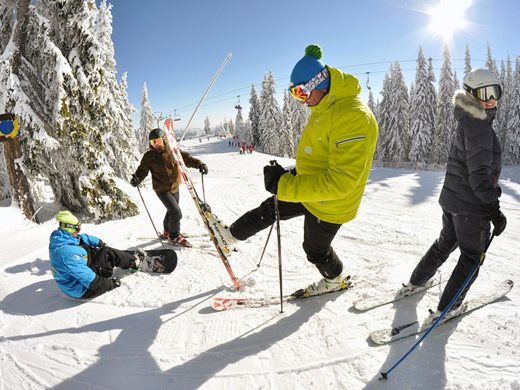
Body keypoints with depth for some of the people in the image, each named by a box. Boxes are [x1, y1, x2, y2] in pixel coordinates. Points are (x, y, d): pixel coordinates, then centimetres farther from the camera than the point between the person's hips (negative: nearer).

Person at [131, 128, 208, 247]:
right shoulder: (149, 156, -9)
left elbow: (186, 158, 0)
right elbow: (143, 169, -7)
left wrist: (199, 164, -15)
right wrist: (136, 178, -28)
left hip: (175, 187, 5)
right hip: (162, 189, -5)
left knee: (172, 211, 21)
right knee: (176, 213, -13)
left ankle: (168, 232, 46)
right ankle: (174, 236, 10)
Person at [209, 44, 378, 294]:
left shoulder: (353, 116, -32)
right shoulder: (324, 107, 0)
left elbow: (341, 181, -36)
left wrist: (285, 185, -36)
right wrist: (293, 176, 8)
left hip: (328, 204, -8)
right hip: (310, 190, 8)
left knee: (316, 250, 16)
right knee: (269, 209, 18)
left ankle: (334, 280, 47)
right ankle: (231, 235, 41)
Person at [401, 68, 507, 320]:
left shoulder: (465, 125, 11)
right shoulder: (480, 129, -19)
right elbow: (479, 175, -24)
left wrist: (492, 187, 30)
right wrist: (494, 208, -20)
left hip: (450, 199, 9)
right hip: (472, 206, -9)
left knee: (445, 243, 26)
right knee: (472, 257, 6)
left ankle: (415, 282, 38)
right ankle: (446, 309, 12)